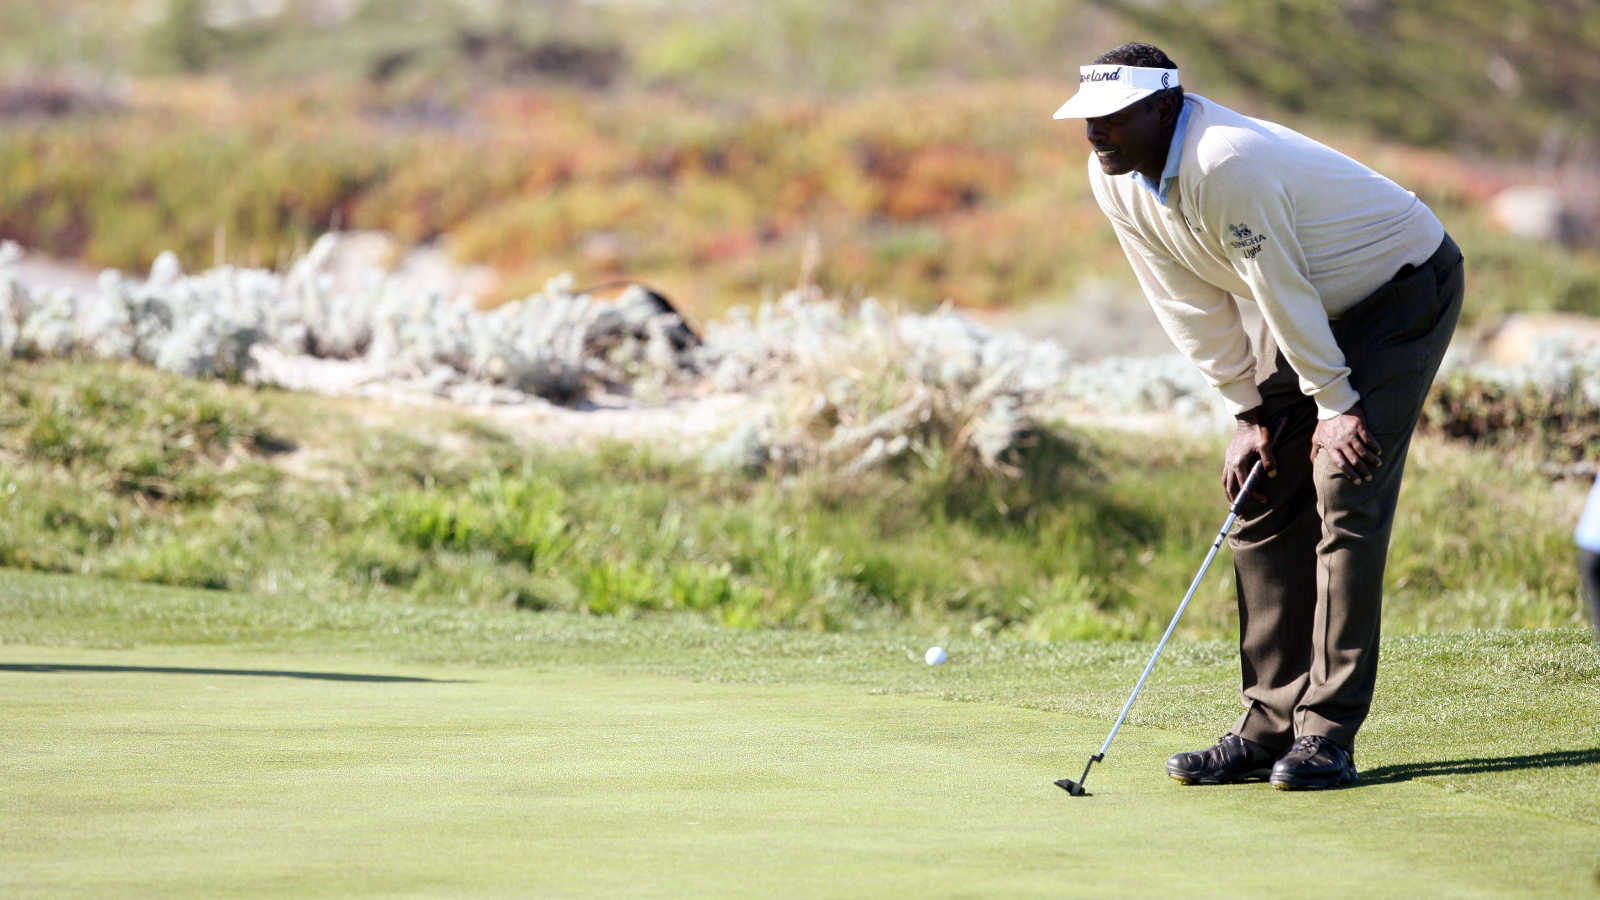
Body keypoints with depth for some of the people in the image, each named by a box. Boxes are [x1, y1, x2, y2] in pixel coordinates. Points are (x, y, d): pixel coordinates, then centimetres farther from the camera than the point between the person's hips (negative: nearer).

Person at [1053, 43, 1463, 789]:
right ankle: (1270, 727, 6)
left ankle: (1328, 734, -15)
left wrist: (1336, 404, -17)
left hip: (1403, 287, -8)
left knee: (1346, 498, -16)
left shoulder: (1228, 165, -35)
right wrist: (1252, 412, 0)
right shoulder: (1113, 179, -7)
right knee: (1264, 503, 2)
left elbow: (1284, 294, -26)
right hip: (1315, 311, 9)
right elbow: (1194, 307, 1)